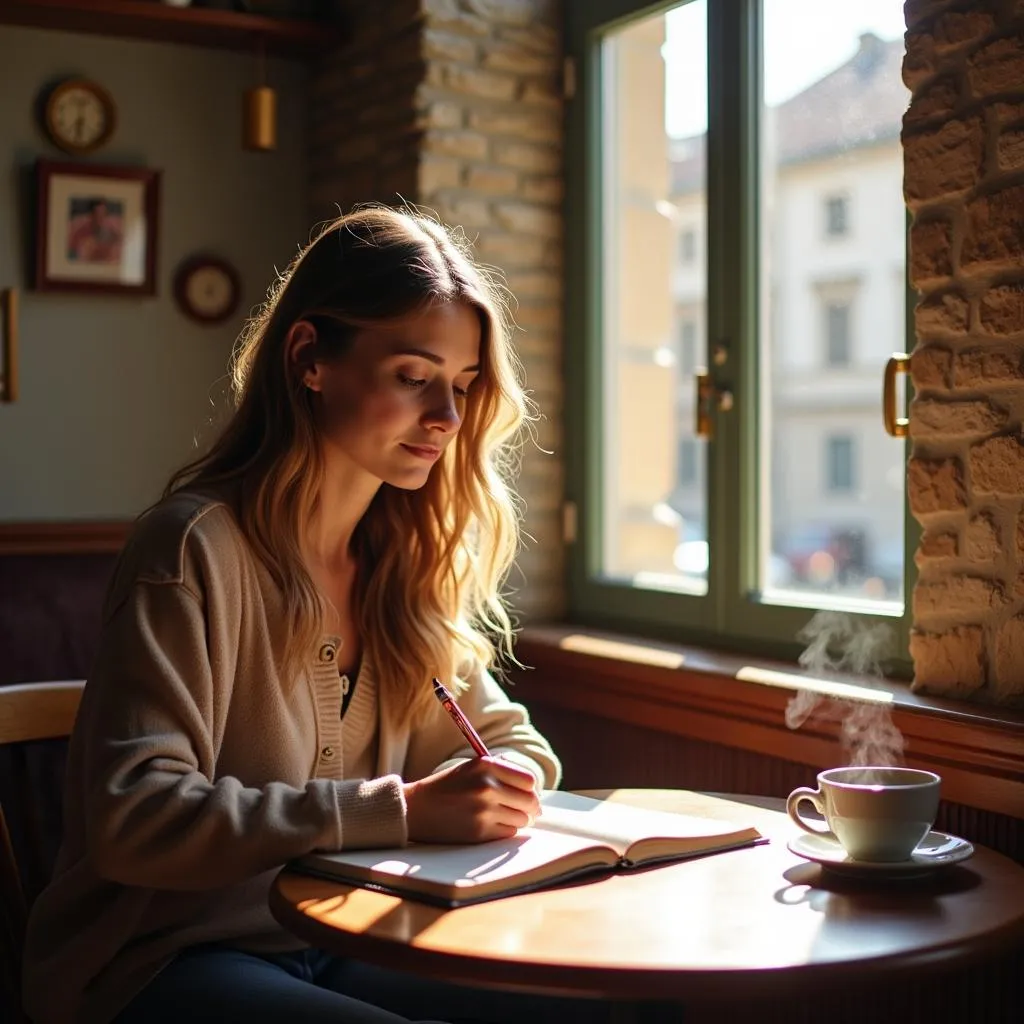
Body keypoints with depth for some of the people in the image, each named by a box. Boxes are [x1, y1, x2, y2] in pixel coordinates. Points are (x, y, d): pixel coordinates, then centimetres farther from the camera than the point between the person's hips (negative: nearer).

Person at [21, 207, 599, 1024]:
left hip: (331, 946, 7)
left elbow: (509, 738, 13)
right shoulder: (197, 547, -18)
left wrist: (498, 779, -12)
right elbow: (133, 818, -25)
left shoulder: (404, 560, 5)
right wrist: (401, 811, -29)